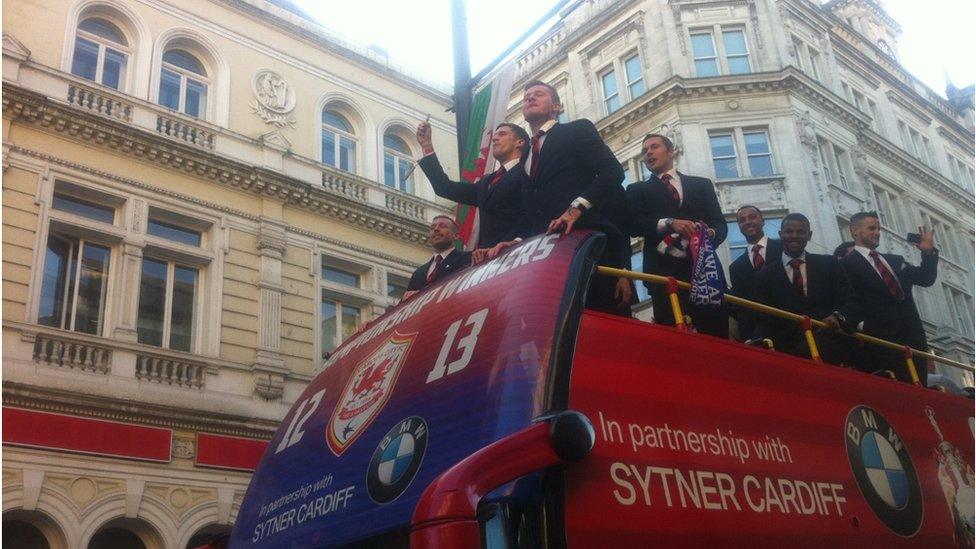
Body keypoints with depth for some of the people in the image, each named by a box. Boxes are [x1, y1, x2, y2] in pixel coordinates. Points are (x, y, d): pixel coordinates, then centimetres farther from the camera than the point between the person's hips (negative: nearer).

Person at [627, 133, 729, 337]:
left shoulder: (701, 185, 23)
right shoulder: (637, 190, 19)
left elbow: (720, 223, 14)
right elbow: (632, 224, 2)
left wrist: (711, 234, -10)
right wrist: (668, 223, -13)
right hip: (664, 273, -1)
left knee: (717, 336, -7)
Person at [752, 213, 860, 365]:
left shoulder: (829, 264, 15)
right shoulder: (765, 275, 14)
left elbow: (851, 304, 9)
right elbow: (764, 320, 7)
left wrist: (838, 316, -17)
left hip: (830, 342, 0)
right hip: (788, 348, 1)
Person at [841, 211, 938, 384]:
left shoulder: (895, 260, 23)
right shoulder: (847, 264, 1)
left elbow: (926, 279, 21)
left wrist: (929, 252, 8)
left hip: (912, 337, 6)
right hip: (878, 342, -6)